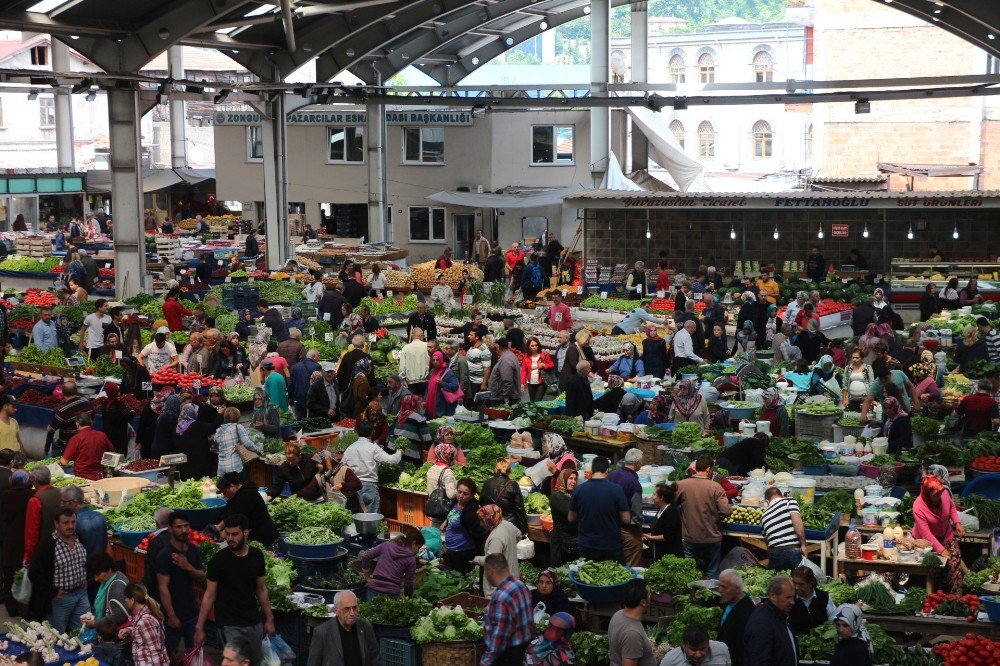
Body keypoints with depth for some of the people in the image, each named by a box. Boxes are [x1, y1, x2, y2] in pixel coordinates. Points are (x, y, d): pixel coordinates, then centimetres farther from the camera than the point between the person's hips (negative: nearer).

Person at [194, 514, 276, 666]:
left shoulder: (257, 556, 1)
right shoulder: (219, 560, -11)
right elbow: (209, 595, -7)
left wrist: (269, 619, 10)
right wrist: (199, 627, -9)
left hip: (254, 623, 4)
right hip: (230, 625, -4)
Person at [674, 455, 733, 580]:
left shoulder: (681, 485, -9)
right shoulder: (715, 487, -13)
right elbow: (726, 511, -17)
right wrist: (716, 514, 5)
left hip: (690, 538, 1)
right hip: (712, 538, -1)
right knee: (712, 573, 12)